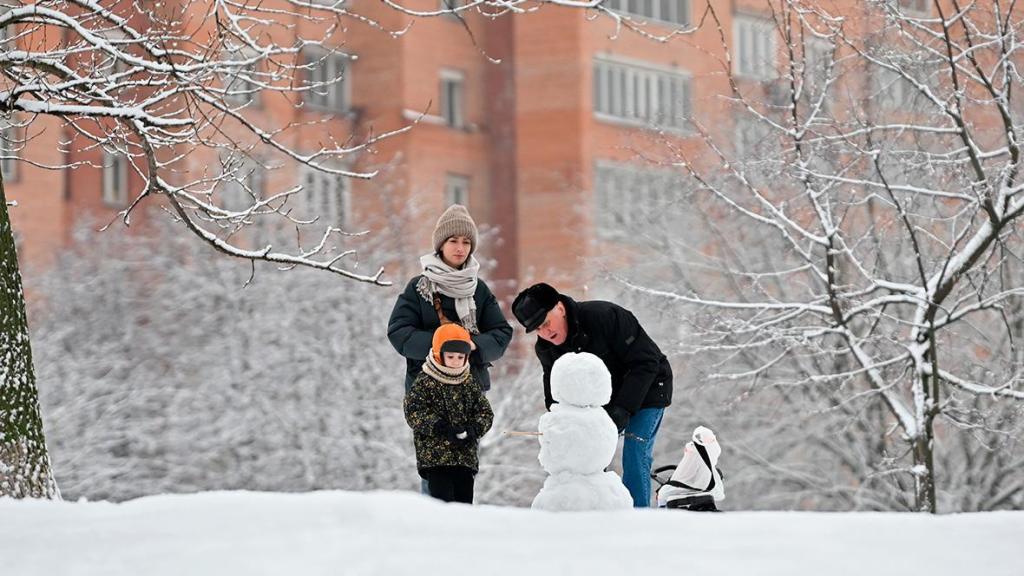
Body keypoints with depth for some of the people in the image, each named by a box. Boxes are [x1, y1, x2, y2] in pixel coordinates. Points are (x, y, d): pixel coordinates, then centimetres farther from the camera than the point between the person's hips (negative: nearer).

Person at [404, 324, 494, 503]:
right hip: (434, 454, -5)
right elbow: (413, 412, -10)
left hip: (465, 455, 5)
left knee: (464, 500, 7)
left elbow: (485, 412, 11)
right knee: (443, 499, -13)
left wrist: (474, 428, -11)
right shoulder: (425, 382, -5)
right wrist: (439, 426, -21)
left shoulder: (470, 384, 10)